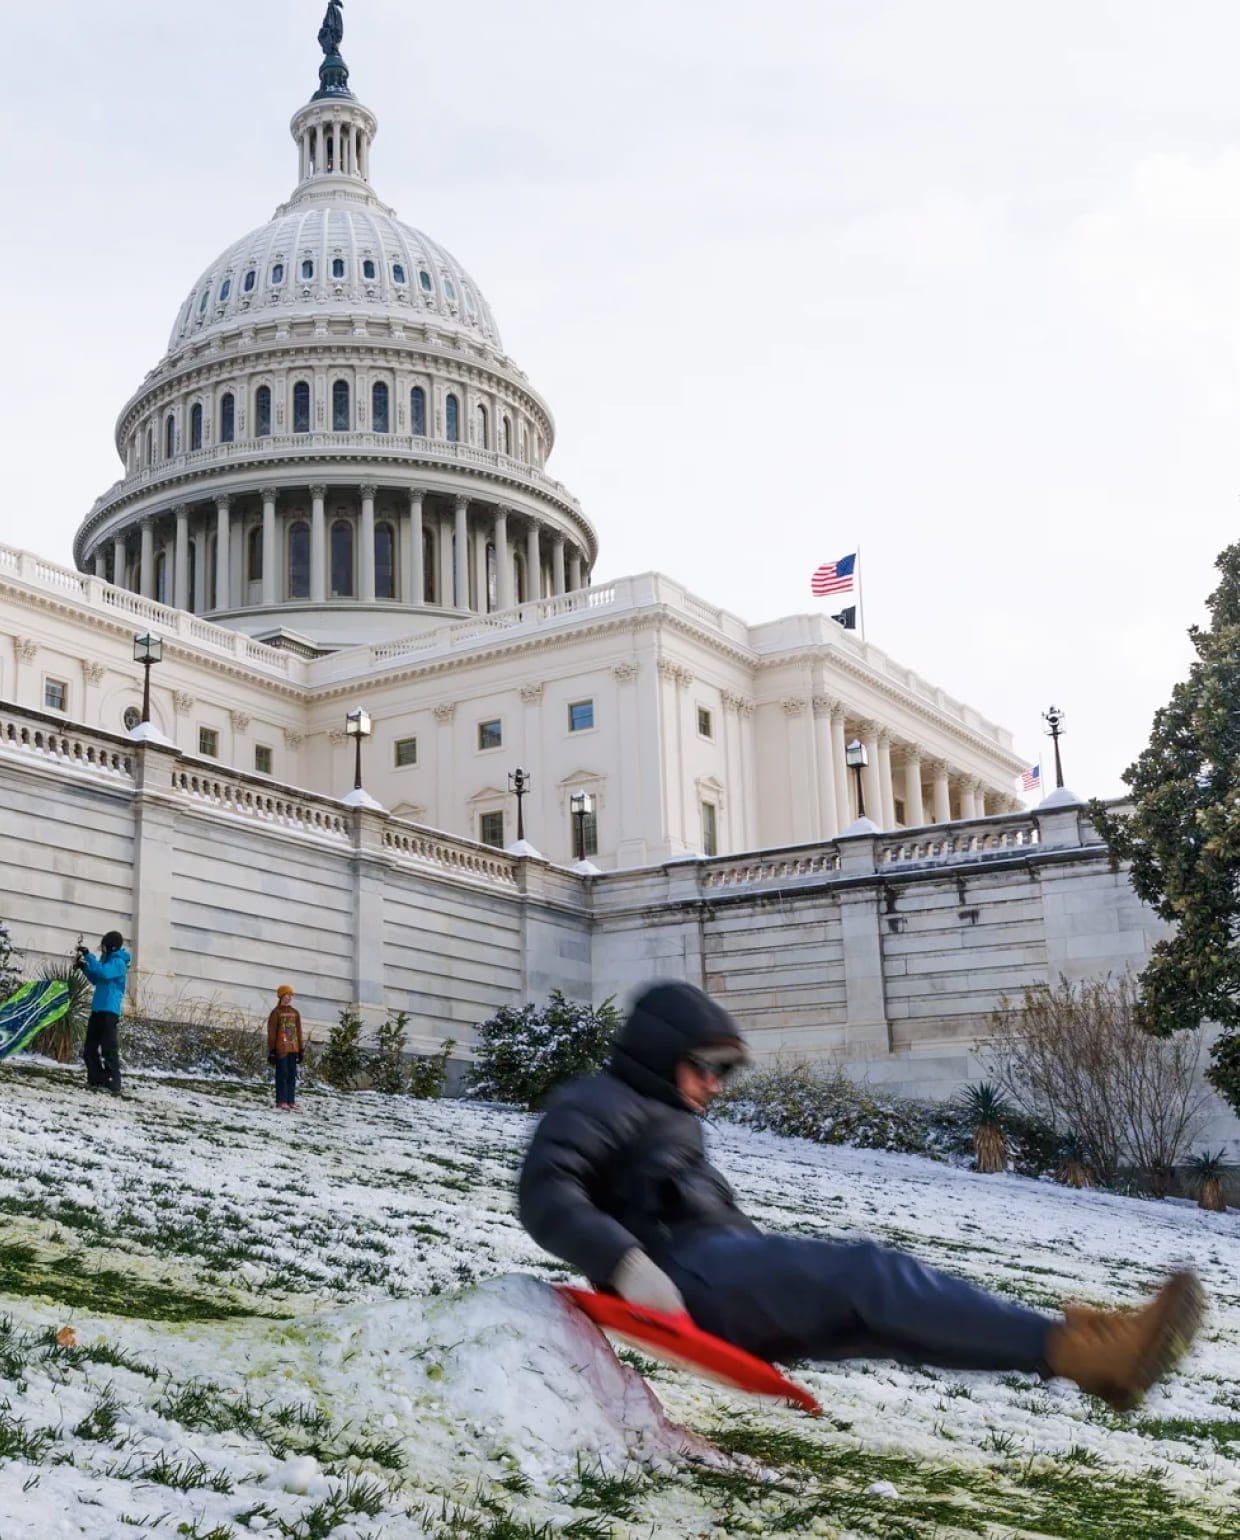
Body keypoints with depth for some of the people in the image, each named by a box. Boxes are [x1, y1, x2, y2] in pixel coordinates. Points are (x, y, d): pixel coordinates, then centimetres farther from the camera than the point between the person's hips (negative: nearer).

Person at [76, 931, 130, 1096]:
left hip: (109, 1010, -10)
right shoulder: (107, 960, 16)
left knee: (109, 1048, -11)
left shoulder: (118, 962, -12)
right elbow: (96, 980, 26)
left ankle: (113, 1084, -12)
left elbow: (103, 972, -30)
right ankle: (95, 1080, 17)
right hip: (97, 1009, 10)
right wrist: (84, 967, 10)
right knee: (90, 1047, 11)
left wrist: (88, 955, -27)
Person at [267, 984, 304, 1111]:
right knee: (282, 1074, -6)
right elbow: (271, 1033, -3)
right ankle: (281, 1101, -4)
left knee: (292, 1075, 6)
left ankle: (291, 1101, 9)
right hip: (281, 1049, -5)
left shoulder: (295, 1013, 14)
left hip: (293, 1048, 5)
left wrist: (301, 1049, 14)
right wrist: (272, 1050, -8)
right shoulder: (276, 1012, -2)